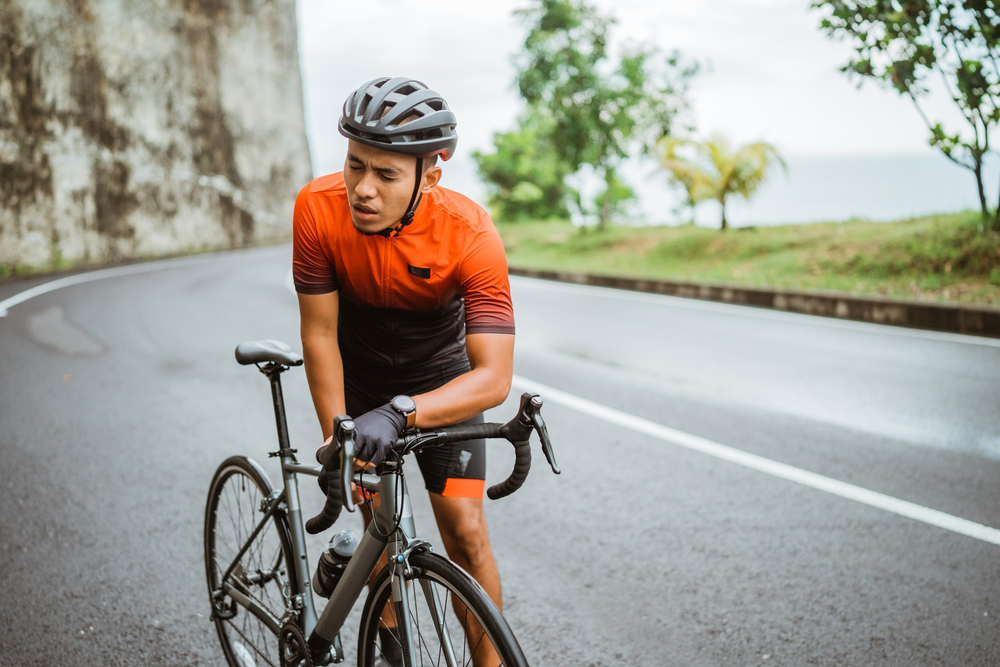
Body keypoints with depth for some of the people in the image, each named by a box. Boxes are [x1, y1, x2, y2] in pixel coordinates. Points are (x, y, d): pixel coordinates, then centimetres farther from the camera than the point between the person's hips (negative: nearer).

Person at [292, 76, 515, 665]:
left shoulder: (472, 235, -34)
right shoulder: (319, 208, -28)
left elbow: (493, 377, -37)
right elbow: (320, 334, -19)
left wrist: (400, 413, -51)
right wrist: (338, 440, -20)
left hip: (440, 378, -1)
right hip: (359, 375, 2)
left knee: (465, 531, -7)